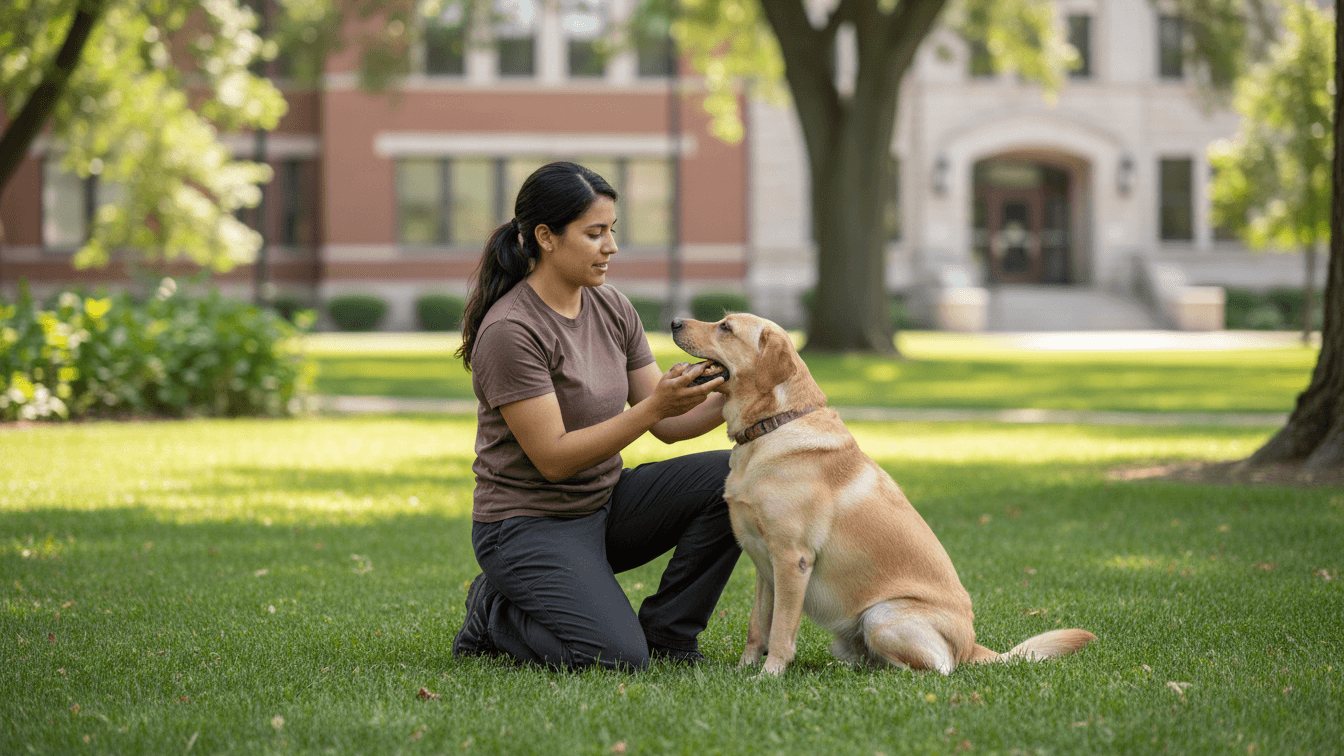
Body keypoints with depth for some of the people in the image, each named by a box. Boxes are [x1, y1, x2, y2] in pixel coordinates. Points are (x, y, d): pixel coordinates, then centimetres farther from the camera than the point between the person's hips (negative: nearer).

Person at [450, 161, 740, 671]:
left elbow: (668, 426, 4)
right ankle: (496, 615, 3)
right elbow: (554, 459, -23)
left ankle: (665, 633, 1)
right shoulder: (510, 331, -21)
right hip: (529, 526, -7)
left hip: (605, 504, 7)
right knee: (616, 657, -26)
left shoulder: (612, 309, 3)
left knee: (731, 479, -12)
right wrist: (654, 406, -29)